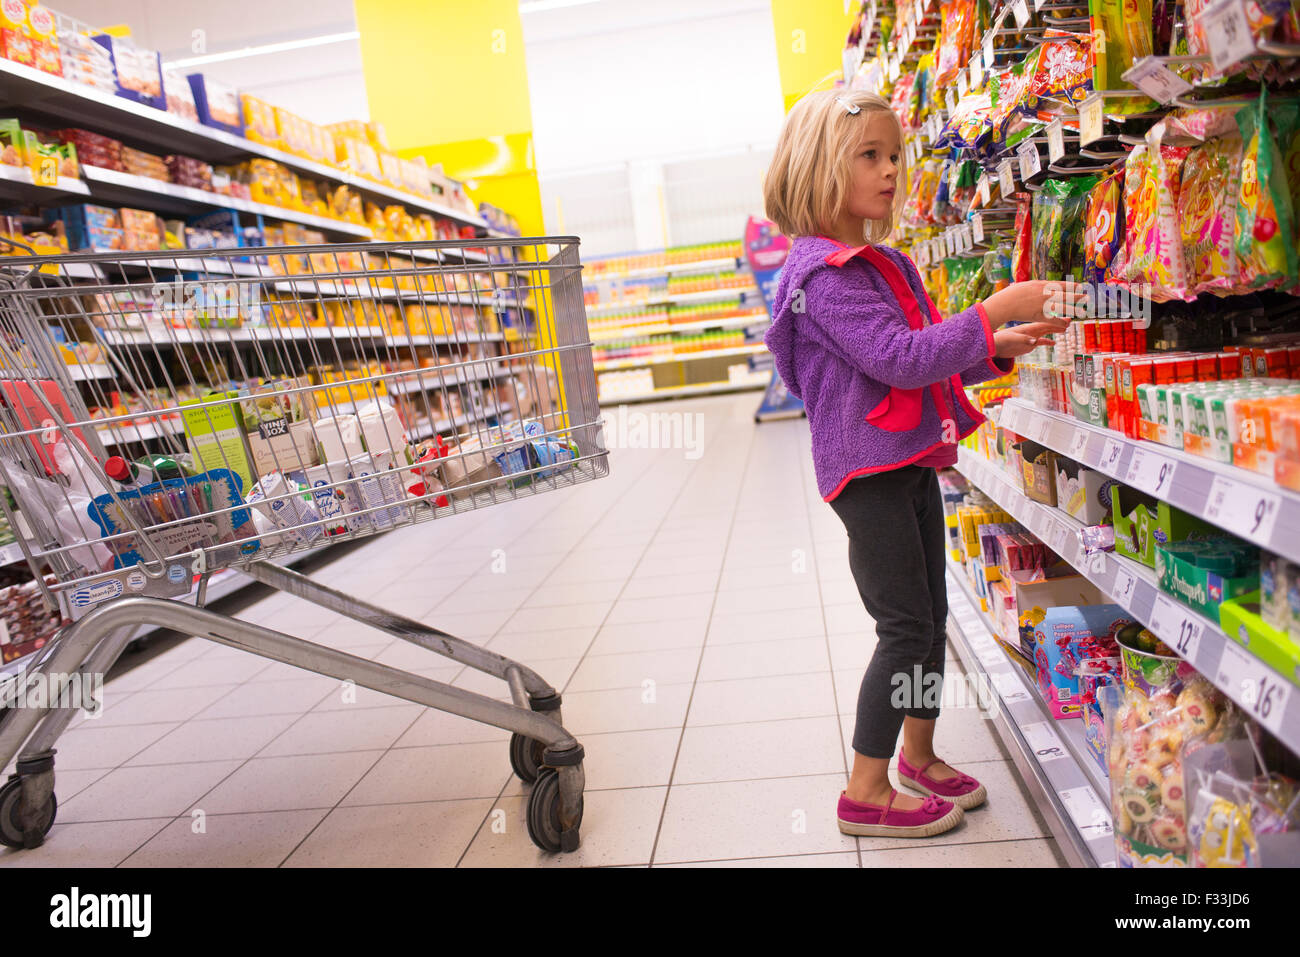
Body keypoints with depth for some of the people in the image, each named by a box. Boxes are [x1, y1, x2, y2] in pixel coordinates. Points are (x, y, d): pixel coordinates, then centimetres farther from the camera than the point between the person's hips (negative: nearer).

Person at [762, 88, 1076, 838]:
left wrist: (997, 350, 4)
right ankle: (866, 792, 10)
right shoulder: (824, 274, -15)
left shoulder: (890, 264, 15)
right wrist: (995, 311, -23)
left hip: (913, 461, 9)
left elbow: (936, 358, 20)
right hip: (867, 467, -9)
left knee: (930, 615, 16)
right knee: (906, 627, -4)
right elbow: (900, 358, -25)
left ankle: (919, 754, 34)